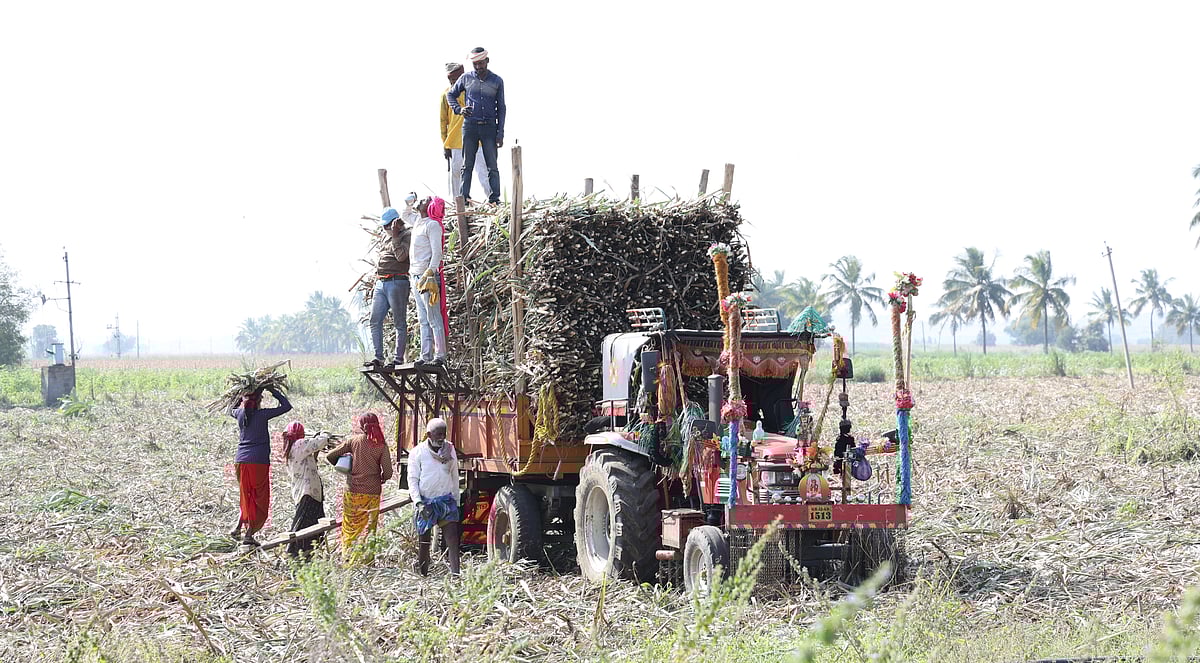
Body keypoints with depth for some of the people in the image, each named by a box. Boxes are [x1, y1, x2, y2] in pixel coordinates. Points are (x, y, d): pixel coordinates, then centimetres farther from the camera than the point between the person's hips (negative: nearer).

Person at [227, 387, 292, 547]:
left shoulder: (240, 413, 4)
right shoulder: (262, 415, -8)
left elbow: (229, 410, 30)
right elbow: (286, 406, -1)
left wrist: (240, 395, 26)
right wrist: (273, 390, 8)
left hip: (240, 461, 5)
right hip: (258, 462, -5)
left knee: (247, 497, 21)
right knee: (259, 500, 4)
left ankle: (238, 528, 10)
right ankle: (249, 534, -3)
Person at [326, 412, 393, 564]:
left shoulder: (354, 440, -3)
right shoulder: (381, 445, -4)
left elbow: (330, 456, -2)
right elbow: (388, 473, -8)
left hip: (353, 491, 0)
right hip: (372, 493, 0)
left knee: (350, 528, 11)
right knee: (368, 529, 8)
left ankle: (348, 558, 10)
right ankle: (365, 560, 7)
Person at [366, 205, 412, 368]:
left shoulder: (407, 235, -3)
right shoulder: (387, 238, 22)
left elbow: (401, 256, -18)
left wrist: (395, 236, -15)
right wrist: (376, 281, 22)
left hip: (397, 282, -8)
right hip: (380, 284, 8)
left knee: (400, 323, -3)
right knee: (375, 321, 2)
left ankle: (399, 358, -2)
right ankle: (378, 358, 5)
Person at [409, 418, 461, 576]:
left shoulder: (449, 449, 10)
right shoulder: (418, 453, -1)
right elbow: (412, 480, -3)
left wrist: (457, 501, 17)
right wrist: (418, 503, -14)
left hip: (447, 500, 2)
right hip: (426, 502, -2)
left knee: (453, 539, -10)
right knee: (423, 542, 3)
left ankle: (455, 574, -15)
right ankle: (421, 575, 14)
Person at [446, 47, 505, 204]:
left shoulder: (497, 81, 5)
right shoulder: (466, 78, 6)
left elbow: (501, 108, 7)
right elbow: (450, 95, 19)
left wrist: (500, 134, 0)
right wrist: (459, 109, -2)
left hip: (489, 126, -1)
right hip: (470, 125, 1)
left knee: (492, 166, -3)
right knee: (467, 165, 1)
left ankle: (495, 199, -2)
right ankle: (464, 198, 3)